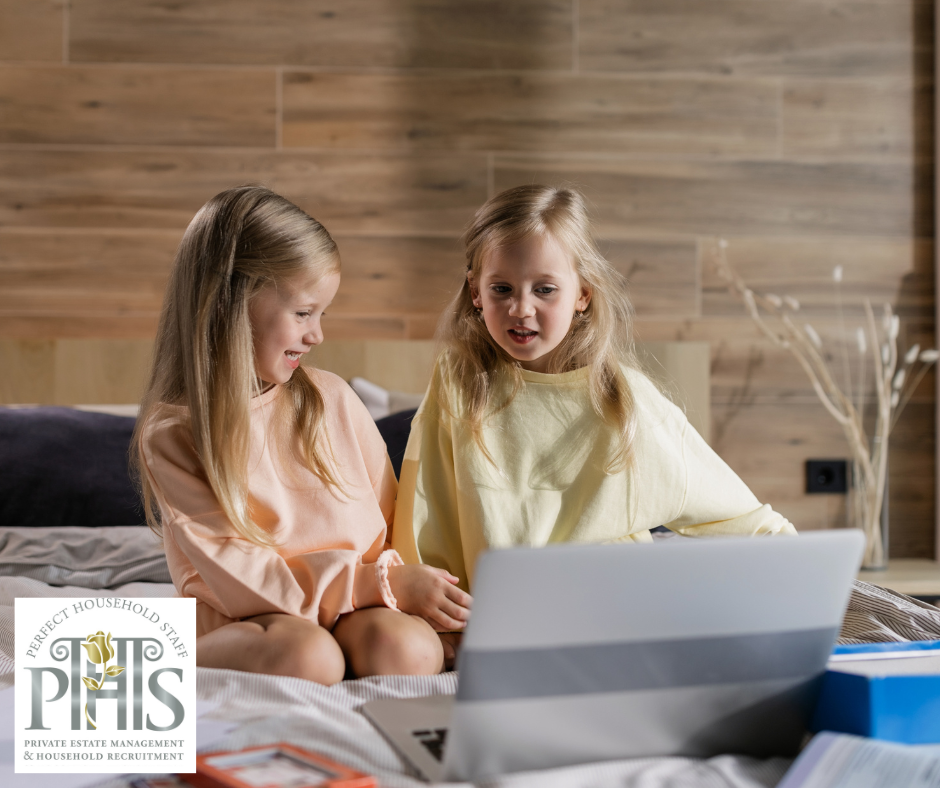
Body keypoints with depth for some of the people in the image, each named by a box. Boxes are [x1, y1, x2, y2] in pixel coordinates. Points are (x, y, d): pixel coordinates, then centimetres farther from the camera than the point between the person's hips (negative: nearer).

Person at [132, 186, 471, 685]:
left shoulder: (331, 399, 6)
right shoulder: (170, 433, -7)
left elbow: (391, 520, 11)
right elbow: (242, 579, -13)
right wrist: (386, 584, -19)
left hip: (355, 608, 4)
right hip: (238, 622, -3)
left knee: (408, 649, -29)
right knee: (307, 656, -36)